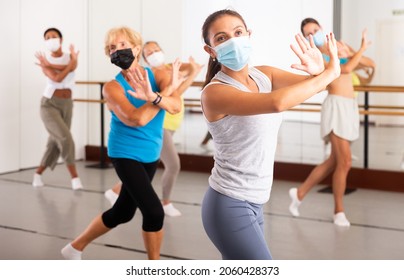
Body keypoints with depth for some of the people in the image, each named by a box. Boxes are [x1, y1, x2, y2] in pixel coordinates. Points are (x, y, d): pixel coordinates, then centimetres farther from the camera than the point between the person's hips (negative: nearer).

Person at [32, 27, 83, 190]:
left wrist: (50, 65, -24)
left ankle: (38, 174, 25)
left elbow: (73, 67, -22)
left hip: (66, 104, 4)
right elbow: (57, 78, -22)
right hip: (49, 104, -4)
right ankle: (74, 177, -13)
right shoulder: (45, 60, -4)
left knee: (56, 143, 9)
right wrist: (72, 61, -17)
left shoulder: (70, 56, 3)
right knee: (65, 138, -20)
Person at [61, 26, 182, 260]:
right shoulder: (113, 87, -13)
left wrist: (153, 96, -39)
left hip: (151, 155, 6)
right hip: (126, 154, -5)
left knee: (123, 212, 16)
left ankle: (75, 247, 38)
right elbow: (136, 119, -28)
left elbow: (176, 107, -19)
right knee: (154, 212, -15)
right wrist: (168, 89, -23)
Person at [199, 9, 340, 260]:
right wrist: (329, 72, -25)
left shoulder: (264, 75, 4)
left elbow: (315, 85, -9)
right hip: (229, 206, -8)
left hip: (252, 204, 8)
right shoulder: (215, 92, -19)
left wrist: (320, 72, -32)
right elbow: (277, 102, -35)